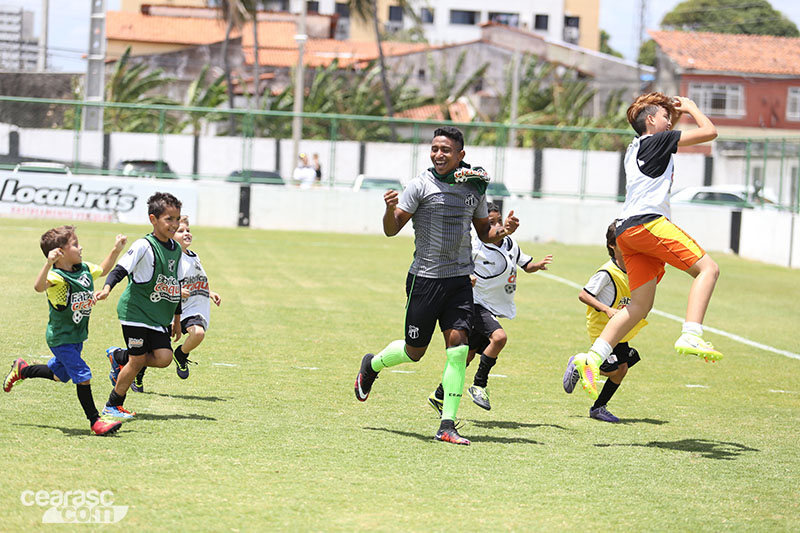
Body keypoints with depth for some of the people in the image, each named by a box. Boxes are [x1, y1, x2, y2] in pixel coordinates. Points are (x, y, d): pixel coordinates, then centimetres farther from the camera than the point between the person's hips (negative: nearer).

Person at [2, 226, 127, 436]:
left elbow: (102, 270, 23)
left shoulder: (85, 269, 0)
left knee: (59, 375, 24)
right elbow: (39, 287, -47)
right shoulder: (56, 276, -26)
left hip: (78, 335, 9)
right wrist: (48, 263, -61)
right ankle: (95, 421, 0)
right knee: (83, 376, -11)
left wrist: (116, 250, 13)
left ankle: (22, 369, 46)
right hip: (60, 337, -9)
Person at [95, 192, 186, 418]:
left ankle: (119, 357, 16)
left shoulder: (176, 249, 9)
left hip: (159, 317, 7)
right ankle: (113, 406, 14)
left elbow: (176, 285, 19)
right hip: (136, 312, -7)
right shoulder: (144, 246, -13)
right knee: (137, 360, -4)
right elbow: (120, 269, -17)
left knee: (164, 357, -9)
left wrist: (177, 319, 22)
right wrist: (107, 288, -37)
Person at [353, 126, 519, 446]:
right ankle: (371, 365, 39)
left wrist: (502, 231, -3)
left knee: (458, 343, -11)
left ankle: (447, 425, -8)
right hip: (425, 278, -3)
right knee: (414, 351, 5)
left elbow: (483, 232, 18)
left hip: (460, 279, 3)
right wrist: (390, 209, -28)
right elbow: (392, 230, -7)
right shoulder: (421, 185, -7)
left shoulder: (474, 187, 7)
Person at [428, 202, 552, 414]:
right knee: (499, 336, -29)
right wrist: (465, 278, -25)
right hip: (477, 305, -7)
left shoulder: (510, 244, 5)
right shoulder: (475, 247, -15)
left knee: (468, 355, 9)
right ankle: (479, 385, -14)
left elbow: (526, 265, 17)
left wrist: (538, 265, -4)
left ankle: (439, 396, 21)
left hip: (496, 309, 7)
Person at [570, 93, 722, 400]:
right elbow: (709, 132, 2)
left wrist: (678, 113, 41)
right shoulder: (657, 141, 2)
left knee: (641, 304, 6)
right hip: (647, 222, -9)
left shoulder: (635, 148, 27)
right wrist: (691, 108, 17)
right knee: (707, 268, -9)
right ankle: (691, 336, -26)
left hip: (626, 231, 9)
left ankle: (593, 357, -5)